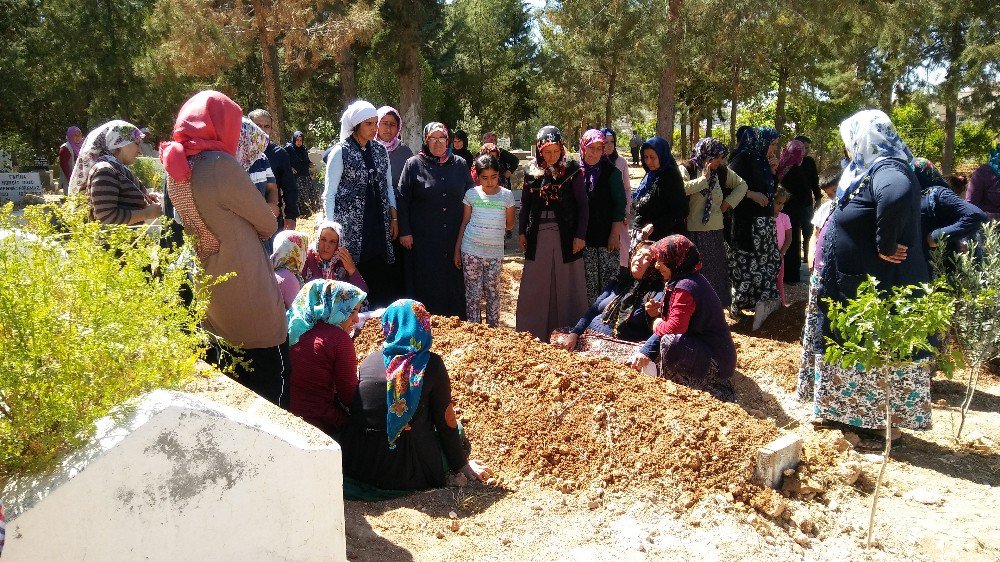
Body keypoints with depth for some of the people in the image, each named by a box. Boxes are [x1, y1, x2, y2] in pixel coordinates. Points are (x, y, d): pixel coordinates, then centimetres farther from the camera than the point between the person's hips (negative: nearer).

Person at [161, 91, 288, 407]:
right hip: (245, 292, -8)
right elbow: (267, 224, -10)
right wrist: (251, 232, 10)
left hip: (206, 293, 8)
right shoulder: (220, 164, -19)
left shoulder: (175, 168, 3)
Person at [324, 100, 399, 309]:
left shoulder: (380, 151, 11)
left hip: (379, 224, 5)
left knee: (380, 274, 2)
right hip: (351, 224, -4)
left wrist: (394, 218, 10)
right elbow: (329, 193, -4)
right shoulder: (341, 152, -3)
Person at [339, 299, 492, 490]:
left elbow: (355, 412, 13)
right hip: (406, 473, -4)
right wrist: (462, 465, 13)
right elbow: (446, 421, -1)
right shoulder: (431, 365, -8)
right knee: (456, 431, 22)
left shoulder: (368, 361, 2)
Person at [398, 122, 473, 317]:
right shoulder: (413, 165, 0)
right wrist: (404, 231, -7)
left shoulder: (460, 164, 6)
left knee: (453, 278, 7)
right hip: (423, 238, -2)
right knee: (426, 280, 2)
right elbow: (403, 199, -2)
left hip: (455, 235, 2)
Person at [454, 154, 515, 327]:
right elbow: (465, 222, 7)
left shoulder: (507, 195, 0)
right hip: (471, 251, 0)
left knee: (493, 293, 8)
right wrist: (457, 249, 6)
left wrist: (493, 231, 6)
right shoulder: (471, 194, 1)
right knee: (473, 293, 3)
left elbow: (509, 224, 10)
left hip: (495, 253, 0)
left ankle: (494, 330, 18)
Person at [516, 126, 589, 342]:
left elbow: (583, 205, -3)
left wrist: (580, 235, -8)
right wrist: (521, 232, 9)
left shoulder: (573, 170, -3)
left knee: (566, 284, 2)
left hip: (565, 235, -2)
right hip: (538, 236, 3)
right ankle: (531, 334, 15)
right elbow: (525, 204, 13)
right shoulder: (532, 172, 5)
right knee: (534, 287, 5)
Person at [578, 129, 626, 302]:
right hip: (584, 238, 3)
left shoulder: (611, 172, 0)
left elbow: (619, 204, -2)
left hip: (606, 236, -2)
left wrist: (615, 234, -9)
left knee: (609, 281, -4)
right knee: (588, 282, 6)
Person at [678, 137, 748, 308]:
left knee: (715, 273, 11)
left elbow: (742, 185, 17)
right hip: (692, 232, -5)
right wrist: (703, 178, -17)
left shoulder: (721, 172, 7)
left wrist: (728, 202, 4)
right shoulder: (687, 169, -7)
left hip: (715, 232, 5)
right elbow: (682, 188, -26)